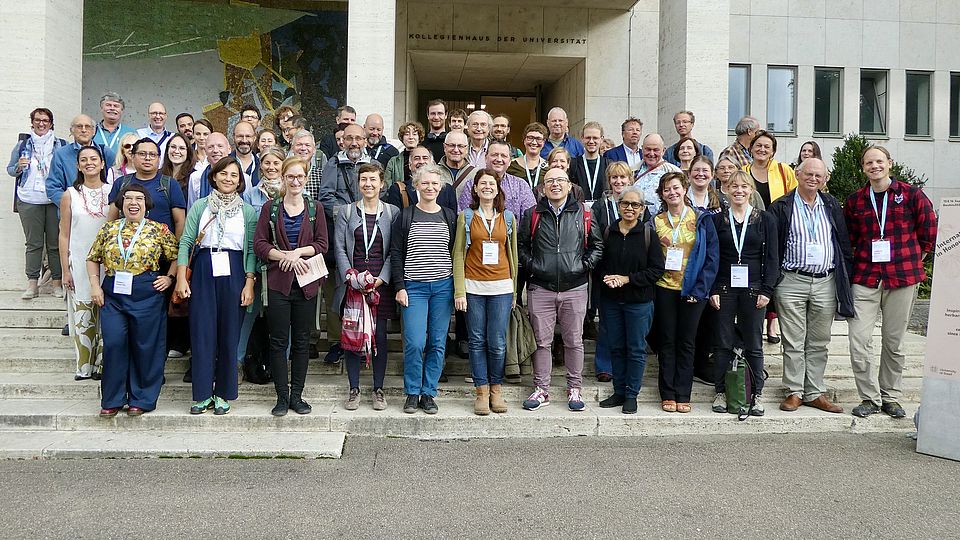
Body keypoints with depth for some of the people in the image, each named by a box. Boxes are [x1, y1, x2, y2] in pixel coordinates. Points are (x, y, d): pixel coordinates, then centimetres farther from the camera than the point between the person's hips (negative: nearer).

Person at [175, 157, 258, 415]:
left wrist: (249, 283, -6)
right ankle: (203, 393, 11)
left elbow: (251, 250, 3)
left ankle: (223, 394, 15)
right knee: (202, 332, 0)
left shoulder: (247, 211, 7)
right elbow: (186, 242, 4)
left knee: (229, 333, 3)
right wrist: (181, 278, -4)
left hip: (233, 273, 0)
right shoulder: (200, 206, 8)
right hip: (203, 271, 0)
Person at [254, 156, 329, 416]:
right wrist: (285, 256, -14)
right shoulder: (271, 207, 6)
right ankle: (282, 397, 10)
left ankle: (297, 395, 15)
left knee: (302, 341, 6)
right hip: (278, 281, -1)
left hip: (306, 283, 1)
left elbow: (322, 244, 2)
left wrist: (297, 252, -13)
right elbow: (259, 244, -1)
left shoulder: (315, 208, 7)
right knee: (278, 341, 1)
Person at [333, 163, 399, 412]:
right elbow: (339, 248, 3)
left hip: (381, 284, -1)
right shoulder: (346, 213, 8)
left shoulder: (393, 213, 5)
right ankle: (354, 389, 15)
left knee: (379, 336, 3)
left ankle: (378, 389, 16)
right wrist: (351, 277, -10)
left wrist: (380, 280, -10)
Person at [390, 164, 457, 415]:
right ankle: (412, 393, 9)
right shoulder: (405, 216, 4)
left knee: (437, 343, 3)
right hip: (414, 287, -2)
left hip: (443, 286, 2)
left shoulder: (449, 216, 10)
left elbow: (455, 253, 12)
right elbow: (396, 253, 2)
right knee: (415, 343, -9)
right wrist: (400, 287, -5)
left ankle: (428, 394, 15)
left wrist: (458, 288, 6)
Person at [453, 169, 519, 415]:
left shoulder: (508, 218, 11)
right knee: (477, 341, 3)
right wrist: (459, 291, -5)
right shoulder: (466, 217, 6)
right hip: (473, 286, -1)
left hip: (501, 287, 1)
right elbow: (459, 254, 3)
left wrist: (515, 290, 11)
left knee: (497, 343, -1)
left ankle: (496, 389, 16)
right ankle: (482, 391, 13)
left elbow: (512, 254, 14)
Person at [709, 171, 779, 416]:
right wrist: (712, 290, -3)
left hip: (753, 288, 0)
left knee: (754, 345, 5)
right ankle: (721, 392, 11)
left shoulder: (765, 219, 5)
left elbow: (772, 257, 3)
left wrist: (766, 290, -5)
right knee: (724, 344, 3)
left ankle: (756, 395, 12)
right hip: (724, 289, 0)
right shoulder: (717, 220, 6)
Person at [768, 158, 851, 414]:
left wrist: (847, 277, 8)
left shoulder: (832, 206, 12)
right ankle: (794, 392, 9)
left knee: (819, 343, 9)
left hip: (826, 283, 3)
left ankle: (815, 393, 17)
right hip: (791, 282, -3)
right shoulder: (781, 207, 1)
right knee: (793, 342, 1)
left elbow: (844, 243, 14)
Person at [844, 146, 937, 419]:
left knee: (894, 342, 8)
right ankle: (870, 398, 7)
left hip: (902, 278, -1)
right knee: (859, 340, -7)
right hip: (865, 279, 1)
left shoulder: (912, 195, 1)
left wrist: (912, 260, 10)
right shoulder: (855, 200, 6)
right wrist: (862, 262, 9)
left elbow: (929, 231, 8)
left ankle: (891, 397, 23)